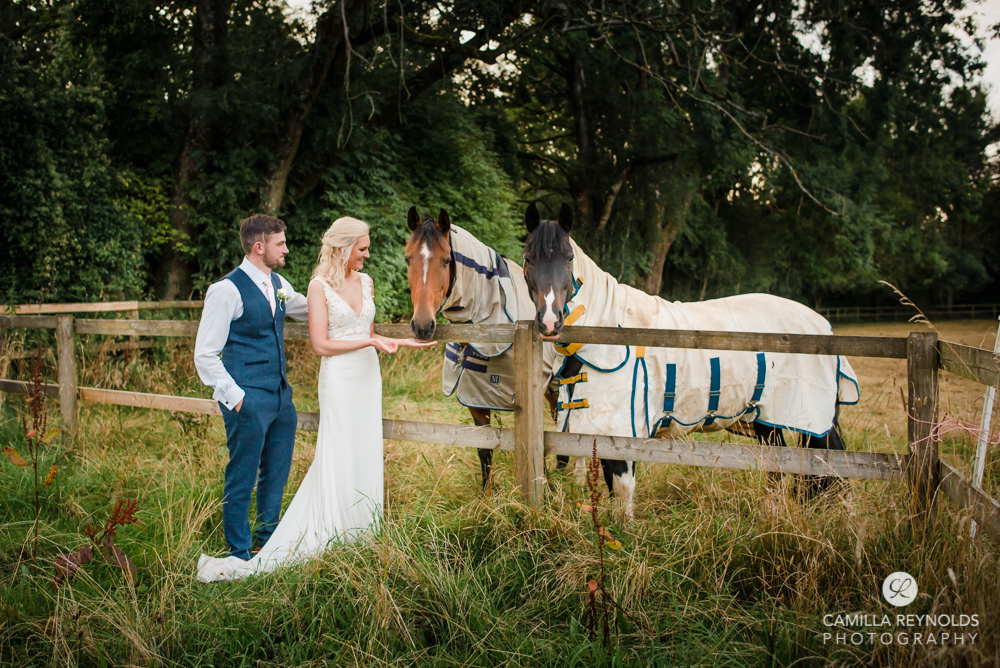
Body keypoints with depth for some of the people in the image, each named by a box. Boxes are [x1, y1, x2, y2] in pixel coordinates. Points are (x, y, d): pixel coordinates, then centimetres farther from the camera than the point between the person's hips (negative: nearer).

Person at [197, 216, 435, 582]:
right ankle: (333, 535, 7)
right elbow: (321, 345, -14)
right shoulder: (320, 285, -9)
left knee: (366, 455, 10)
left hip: (368, 375, 6)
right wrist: (370, 342, -16)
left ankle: (363, 535, 20)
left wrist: (400, 342, 3)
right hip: (339, 377, -6)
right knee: (339, 459, -3)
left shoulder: (366, 281, 10)